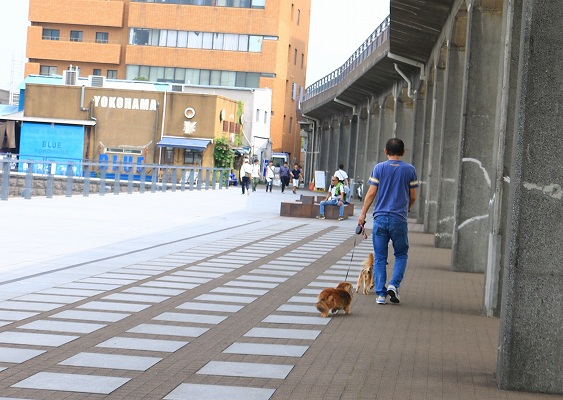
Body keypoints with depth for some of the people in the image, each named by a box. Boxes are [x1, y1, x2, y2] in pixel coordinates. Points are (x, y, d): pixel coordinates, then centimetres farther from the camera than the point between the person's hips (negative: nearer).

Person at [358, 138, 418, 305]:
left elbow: (371, 193, -2)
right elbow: (413, 197, 6)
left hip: (380, 217, 0)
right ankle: (394, 285, -4)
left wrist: (363, 213, 6)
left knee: (380, 258, 6)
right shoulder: (409, 170, 2)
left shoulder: (379, 168, 0)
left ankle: (381, 294, 3)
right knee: (401, 255, 15)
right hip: (399, 219, 0)